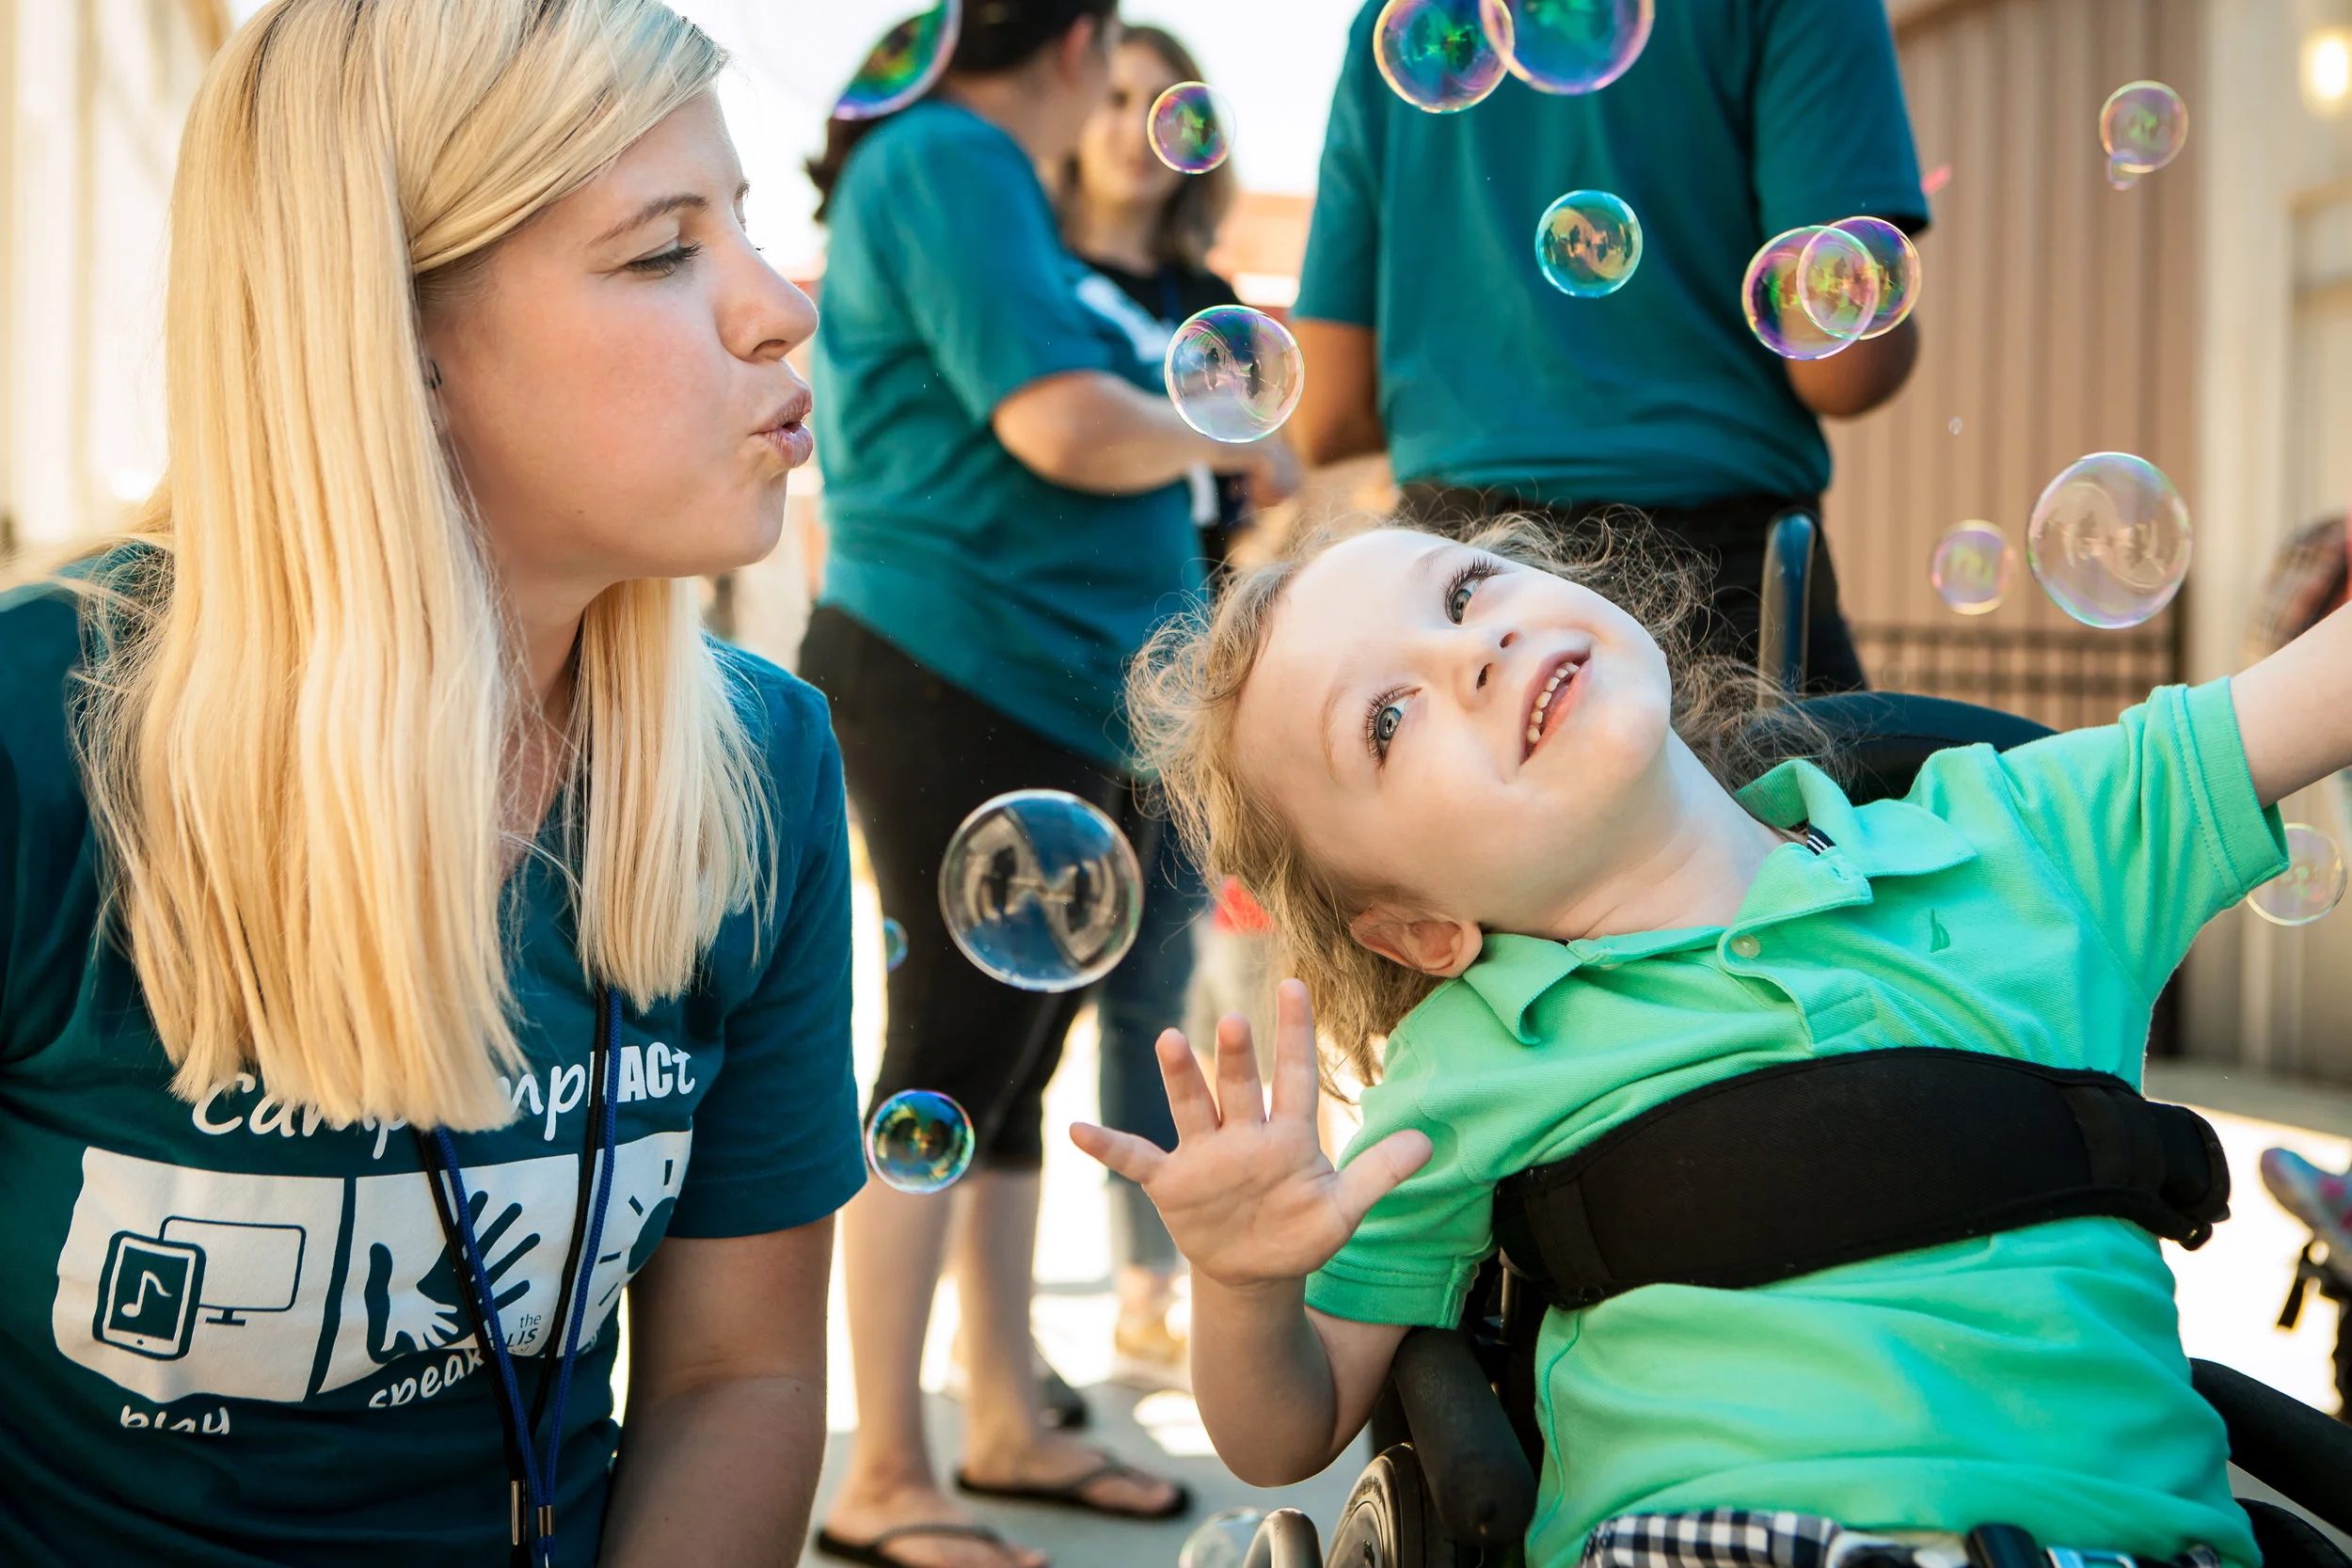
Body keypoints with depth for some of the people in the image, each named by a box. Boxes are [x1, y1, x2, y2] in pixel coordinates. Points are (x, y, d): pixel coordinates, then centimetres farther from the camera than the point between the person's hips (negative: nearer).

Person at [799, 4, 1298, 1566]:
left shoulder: (985, 179, 19)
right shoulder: (947, 163, -11)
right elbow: (1063, 423, -21)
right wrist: (1223, 438, -5)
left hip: (1050, 696, 10)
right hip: (960, 675, -10)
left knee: (1015, 1060, 13)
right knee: (952, 1060, -7)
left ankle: (1009, 1423, 23)